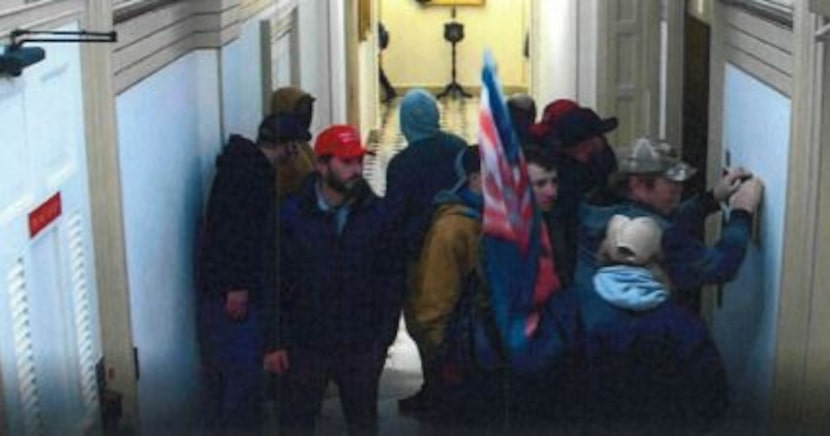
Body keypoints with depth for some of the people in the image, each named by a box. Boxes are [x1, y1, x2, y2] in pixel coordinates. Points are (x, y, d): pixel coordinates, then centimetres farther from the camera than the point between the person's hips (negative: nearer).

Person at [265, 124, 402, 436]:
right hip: (304, 346, -1)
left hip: (361, 348, 1)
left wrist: (383, 339, -3)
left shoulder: (376, 215, -4)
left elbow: (391, 280, 0)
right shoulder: (291, 214, -7)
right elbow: (275, 281, -5)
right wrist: (274, 341, -6)